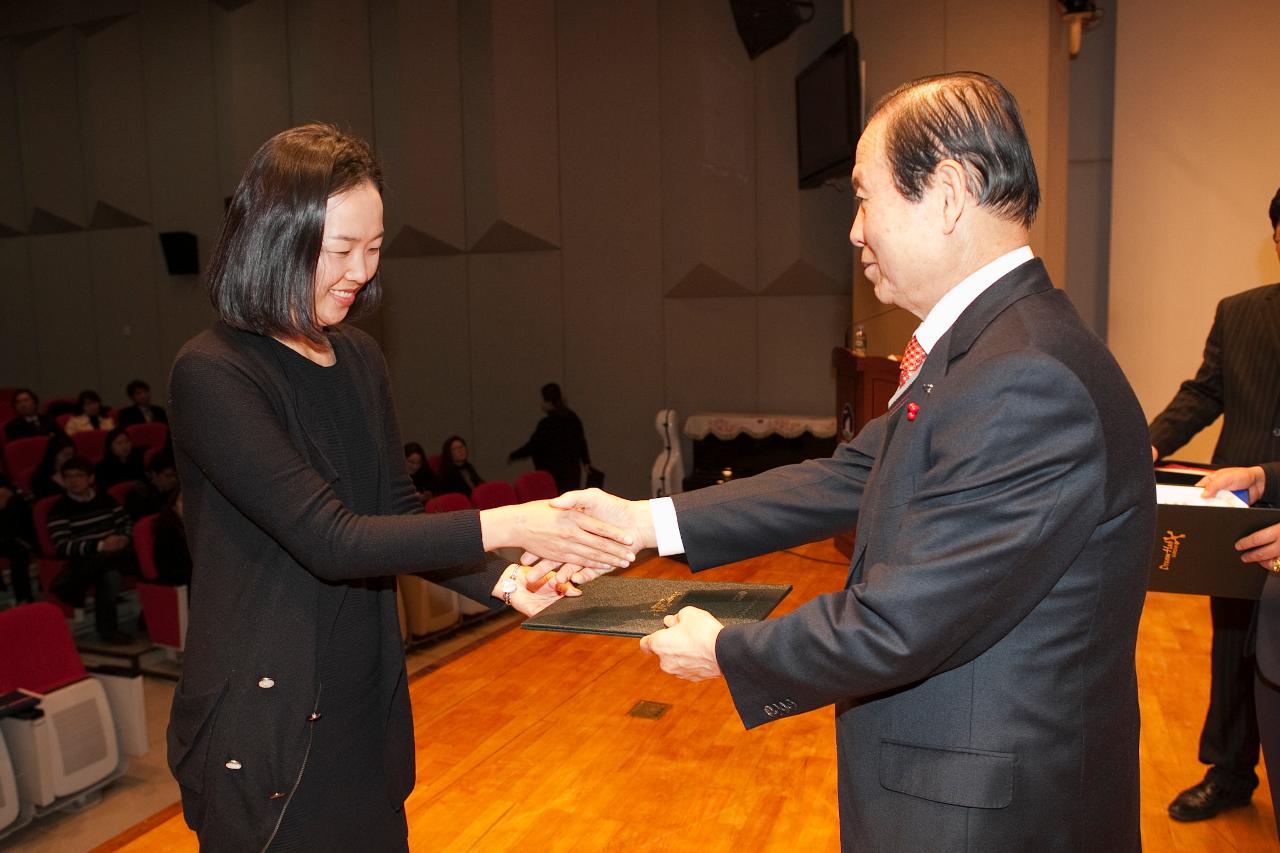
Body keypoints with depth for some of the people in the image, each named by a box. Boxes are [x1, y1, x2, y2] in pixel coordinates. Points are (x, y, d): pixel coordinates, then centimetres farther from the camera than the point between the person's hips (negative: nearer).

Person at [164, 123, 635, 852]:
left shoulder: (360, 359, 3)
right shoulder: (212, 374, -17)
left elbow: (397, 516, 6)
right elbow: (328, 540, -24)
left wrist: (502, 582, -8)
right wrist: (505, 527, -27)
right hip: (264, 725, -6)